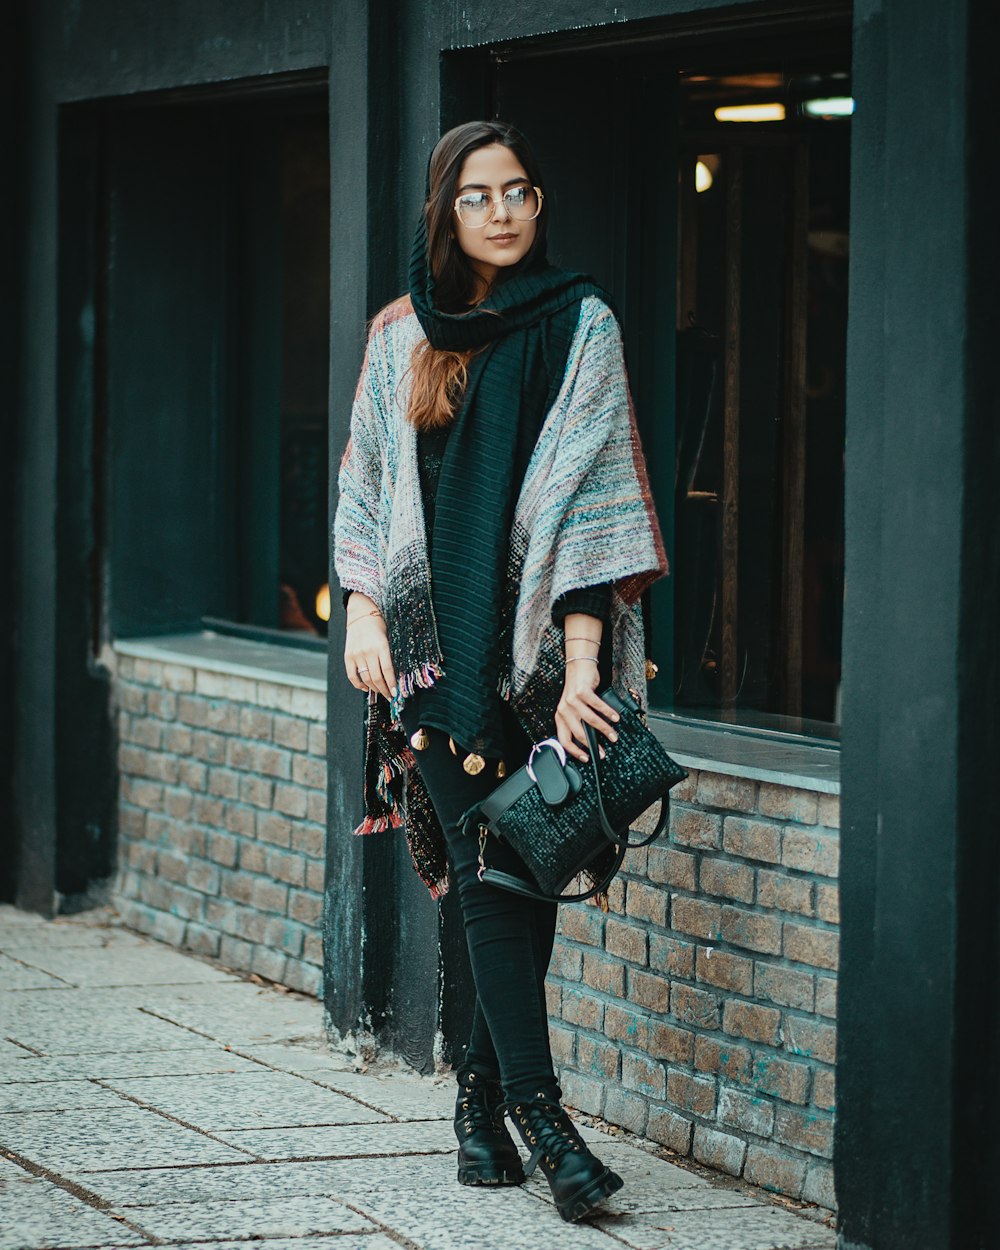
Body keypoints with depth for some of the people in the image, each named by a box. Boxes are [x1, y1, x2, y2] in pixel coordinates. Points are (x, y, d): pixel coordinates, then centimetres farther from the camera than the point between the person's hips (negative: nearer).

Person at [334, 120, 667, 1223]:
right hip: (435, 634, 1)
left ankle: (483, 1095, 11)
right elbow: (368, 484, 13)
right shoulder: (403, 335, 10)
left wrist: (580, 667, -15)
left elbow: (587, 493, -8)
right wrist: (363, 612, -1)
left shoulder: (579, 325, 0)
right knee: (487, 864, -7)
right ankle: (536, 1108, -10)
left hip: (537, 633, -1)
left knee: (525, 867, -1)